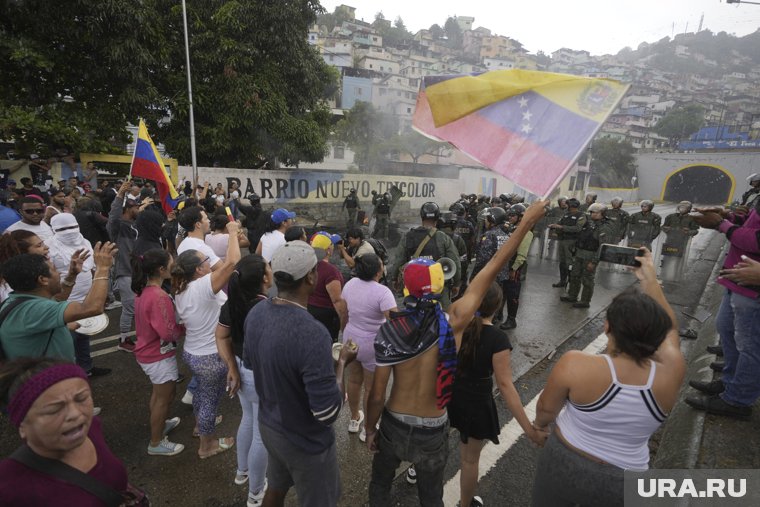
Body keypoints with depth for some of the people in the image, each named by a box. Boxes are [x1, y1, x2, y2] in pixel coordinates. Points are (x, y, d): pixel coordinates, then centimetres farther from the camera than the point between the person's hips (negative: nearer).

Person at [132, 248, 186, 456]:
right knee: (165, 397, 10)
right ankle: (156, 443, 26)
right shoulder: (158, 297, -30)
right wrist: (186, 325, -12)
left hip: (149, 352, 9)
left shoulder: (143, 290, -2)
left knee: (159, 392, 28)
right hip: (160, 356, -9)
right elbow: (169, 333, -28)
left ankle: (159, 423, 49)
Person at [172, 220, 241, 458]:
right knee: (210, 399, 11)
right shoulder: (204, 285, -28)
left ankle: (201, 424, 55)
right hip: (211, 356, -9)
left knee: (201, 390, 31)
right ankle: (207, 445, 31)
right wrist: (233, 232, -25)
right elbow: (232, 262, -37)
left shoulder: (180, 291, 0)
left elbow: (183, 323, 10)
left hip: (192, 352, 9)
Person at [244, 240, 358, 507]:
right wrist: (341, 361, -17)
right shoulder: (312, 333, -37)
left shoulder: (256, 313, -12)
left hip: (268, 424, 7)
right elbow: (328, 412, -30)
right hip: (305, 441, -6)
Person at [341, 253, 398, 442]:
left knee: (354, 380, 23)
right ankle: (368, 430, 29)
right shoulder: (382, 292, -26)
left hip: (351, 339, 6)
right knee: (372, 388, 12)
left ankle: (354, 419, 44)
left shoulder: (350, 284, -5)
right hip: (372, 345, -6)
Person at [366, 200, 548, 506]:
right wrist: (527, 222, -8)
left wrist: (369, 429, 5)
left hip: (394, 425, 0)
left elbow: (377, 395, -14)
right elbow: (492, 269, -17)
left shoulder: (389, 331, -21)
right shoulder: (454, 322, -23)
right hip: (432, 432, 0)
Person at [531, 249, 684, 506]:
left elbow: (546, 409, -11)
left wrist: (540, 423, 11)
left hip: (563, 463, -2)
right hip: (621, 485, 3)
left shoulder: (573, 365, -29)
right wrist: (650, 279, 5)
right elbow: (669, 328, 1)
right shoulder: (670, 374, -20)